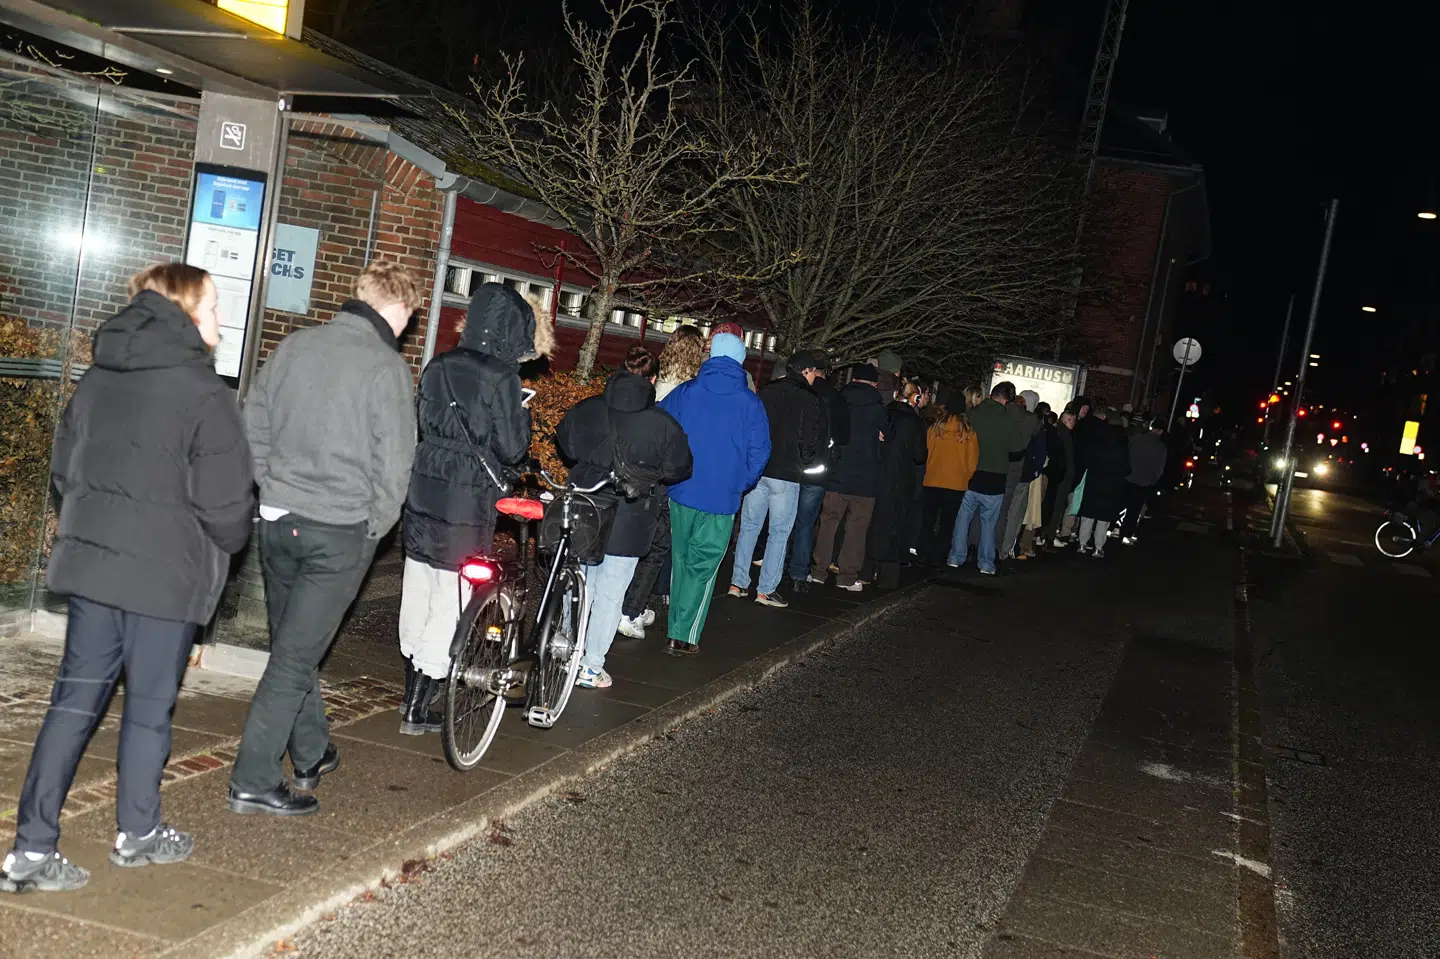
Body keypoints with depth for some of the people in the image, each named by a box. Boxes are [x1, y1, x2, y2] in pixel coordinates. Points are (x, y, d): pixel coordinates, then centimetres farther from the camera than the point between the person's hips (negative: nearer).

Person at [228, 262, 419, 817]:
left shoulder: (295, 346, 5)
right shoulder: (386, 367, -12)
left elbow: (253, 425, 10)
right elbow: (394, 461, -13)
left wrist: (273, 488, 16)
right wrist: (377, 526, 1)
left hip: (279, 520, 6)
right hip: (340, 532, -6)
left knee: (293, 646, 19)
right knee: (295, 657, 0)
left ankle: (312, 756, 34)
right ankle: (253, 782, 3)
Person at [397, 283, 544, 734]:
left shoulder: (438, 366, 4)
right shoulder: (501, 376, -14)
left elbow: (421, 424, 12)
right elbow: (512, 449, -13)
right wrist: (523, 414, 3)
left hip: (423, 493, 7)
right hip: (468, 502, -6)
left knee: (417, 595, 16)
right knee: (450, 602, 2)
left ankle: (412, 690, 29)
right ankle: (417, 710, 5)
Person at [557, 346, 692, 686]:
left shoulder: (586, 409, -3)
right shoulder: (663, 424, -12)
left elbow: (564, 444, 10)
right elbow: (678, 469, -6)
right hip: (629, 518, -3)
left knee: (578, 585, 17)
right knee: (610, 592, 6)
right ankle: (591, 667, 11)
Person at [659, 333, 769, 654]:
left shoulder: (684, 393, -1)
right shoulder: (750, 403, -5)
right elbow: (759, 452, -7)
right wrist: (740, 484, 7)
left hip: (682, 492, 2)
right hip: (722, 498, -2)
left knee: (681, 560, 18)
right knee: (703, 566, 5)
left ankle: (676, 627, 27)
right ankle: (684, 635, 3)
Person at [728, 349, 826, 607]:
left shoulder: (765, 392, 6)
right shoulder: (811, 401, -8)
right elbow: (813, 441, -10)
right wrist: (803, 464, 8)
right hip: (786, 474, -5)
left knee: (749, 526, 12)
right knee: (779, 533, 4)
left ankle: (738, 583, 14)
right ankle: (766, 590, 5)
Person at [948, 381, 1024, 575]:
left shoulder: (972, 414, -4)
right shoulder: (1009, 421, -12)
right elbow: (1021, 445, -8)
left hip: (969, 477, 2)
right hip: (994, 480, -2)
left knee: (963, 517, 12)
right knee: (988, 522, 7)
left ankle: (956, 557, 14)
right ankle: (986, 564, 11)